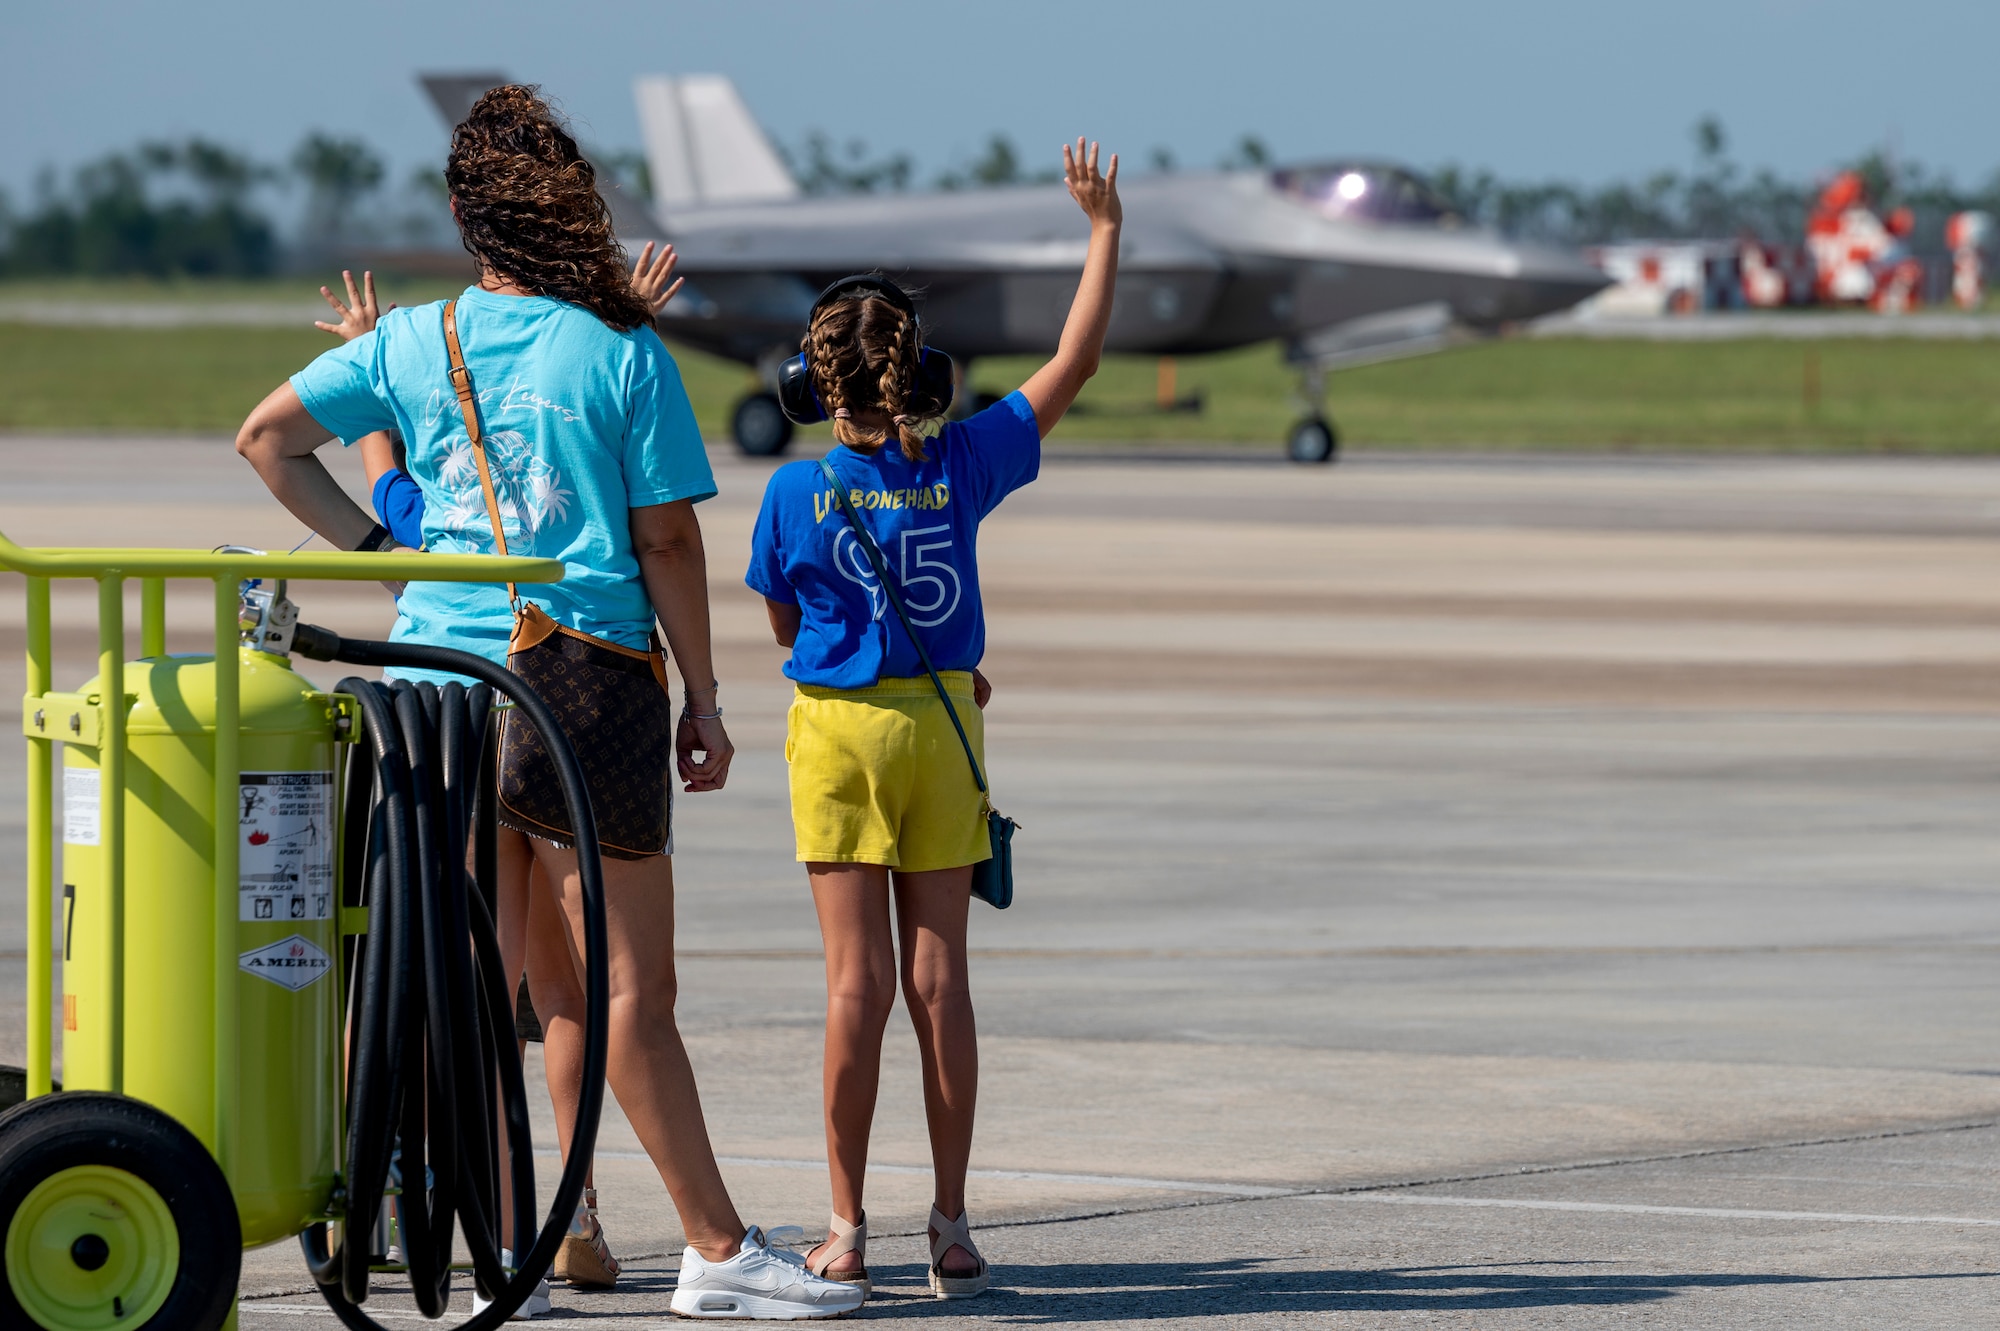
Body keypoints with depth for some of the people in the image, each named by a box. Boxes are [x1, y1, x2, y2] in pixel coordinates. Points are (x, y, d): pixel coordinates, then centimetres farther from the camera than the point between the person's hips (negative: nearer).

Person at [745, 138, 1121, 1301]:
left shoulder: (796, 493, -9)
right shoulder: (962, 465, -7)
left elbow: (786, 623, 5)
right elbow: (1076, 362, 1)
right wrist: (1105, 227, 7)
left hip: (837, 730, -1)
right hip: (938, 726, 1)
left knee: (859, 981, -1)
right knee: (939, 978, 5)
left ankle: (849, 1230, -1)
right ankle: (953, 1227, 5)